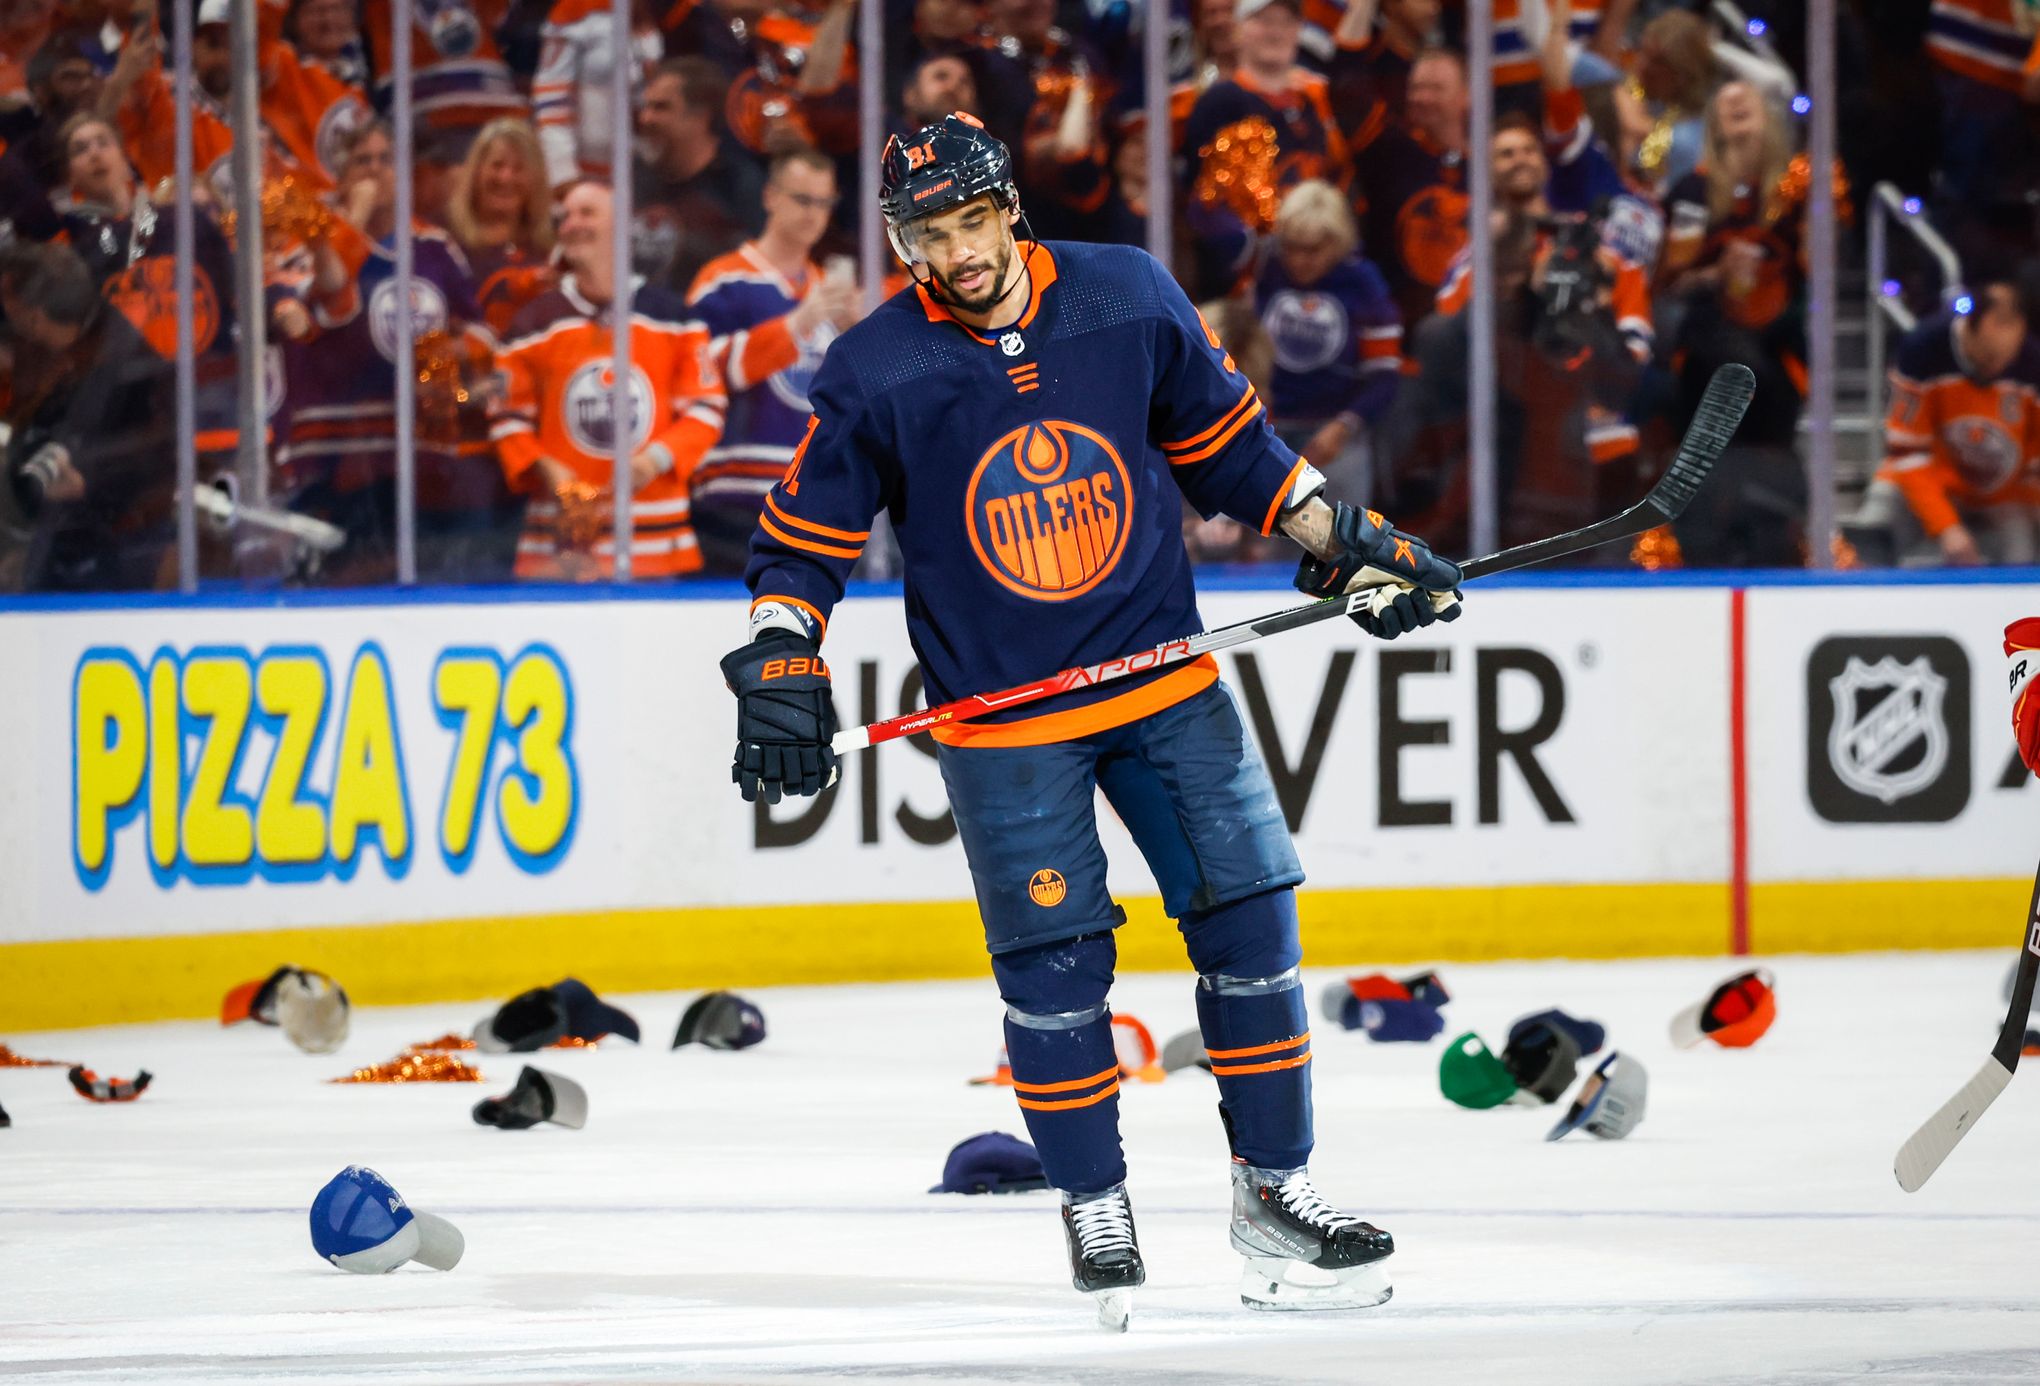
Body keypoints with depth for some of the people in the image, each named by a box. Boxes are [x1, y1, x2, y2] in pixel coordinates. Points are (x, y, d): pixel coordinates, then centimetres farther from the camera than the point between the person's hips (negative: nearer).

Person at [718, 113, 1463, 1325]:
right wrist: (782, 666, -13)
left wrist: (1347, 543, 7)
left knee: (1249, 915, 1)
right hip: (1000, 718, -2)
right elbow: (803, 540, -1)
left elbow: (1224, 441, 9)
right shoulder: (875, 376, -10)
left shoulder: (1131, 301, -5)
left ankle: (1273, 1190, 13)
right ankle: (1096, 1212, 13)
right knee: (1054, 964, -3)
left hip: (1163, 682, 3)